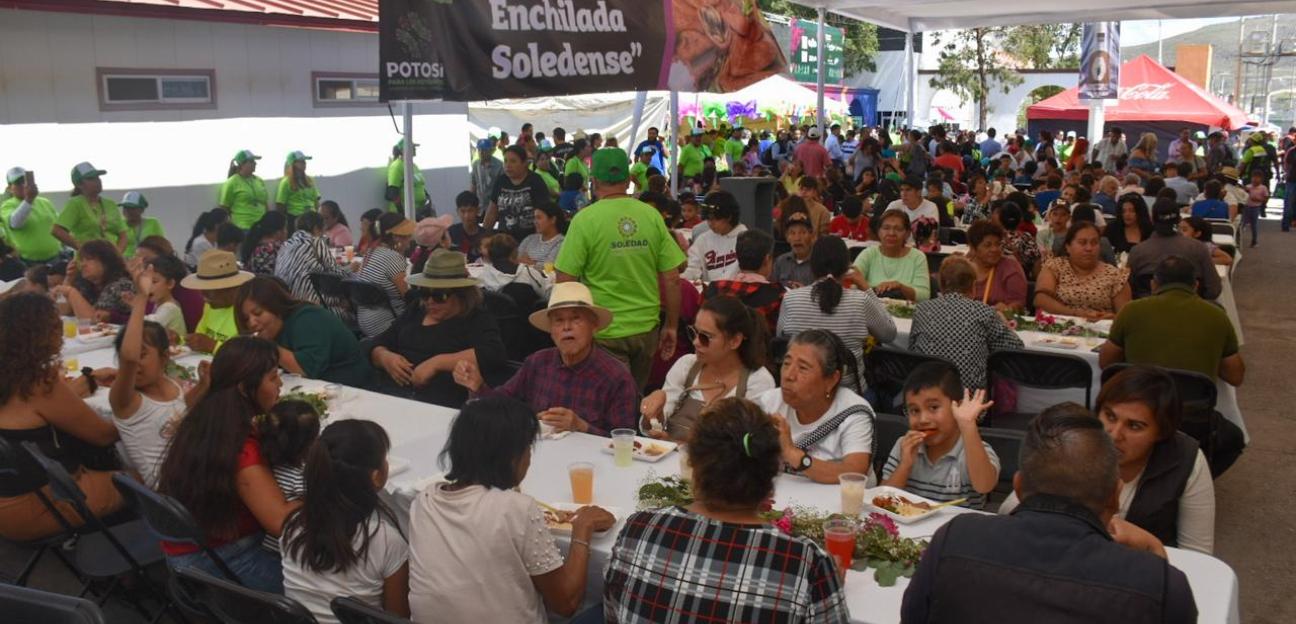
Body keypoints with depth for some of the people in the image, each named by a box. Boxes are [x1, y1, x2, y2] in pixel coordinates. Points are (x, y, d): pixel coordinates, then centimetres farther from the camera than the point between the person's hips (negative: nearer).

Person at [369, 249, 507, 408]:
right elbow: (378, 345, 22)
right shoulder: (414, 312, 21)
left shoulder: (477, 319, 3)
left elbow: (494, 355, -15)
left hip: (443, 406, -4)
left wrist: (437, 363, -18)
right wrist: (385, 358, -1)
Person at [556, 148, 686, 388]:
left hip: (604, 333, -3)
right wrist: (671, 326, 10)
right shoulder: (652, 216, -2)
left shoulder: (585, 220, -11)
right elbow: (672, 279, -1)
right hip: (647, 328, 4)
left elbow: (565, 281, -10)